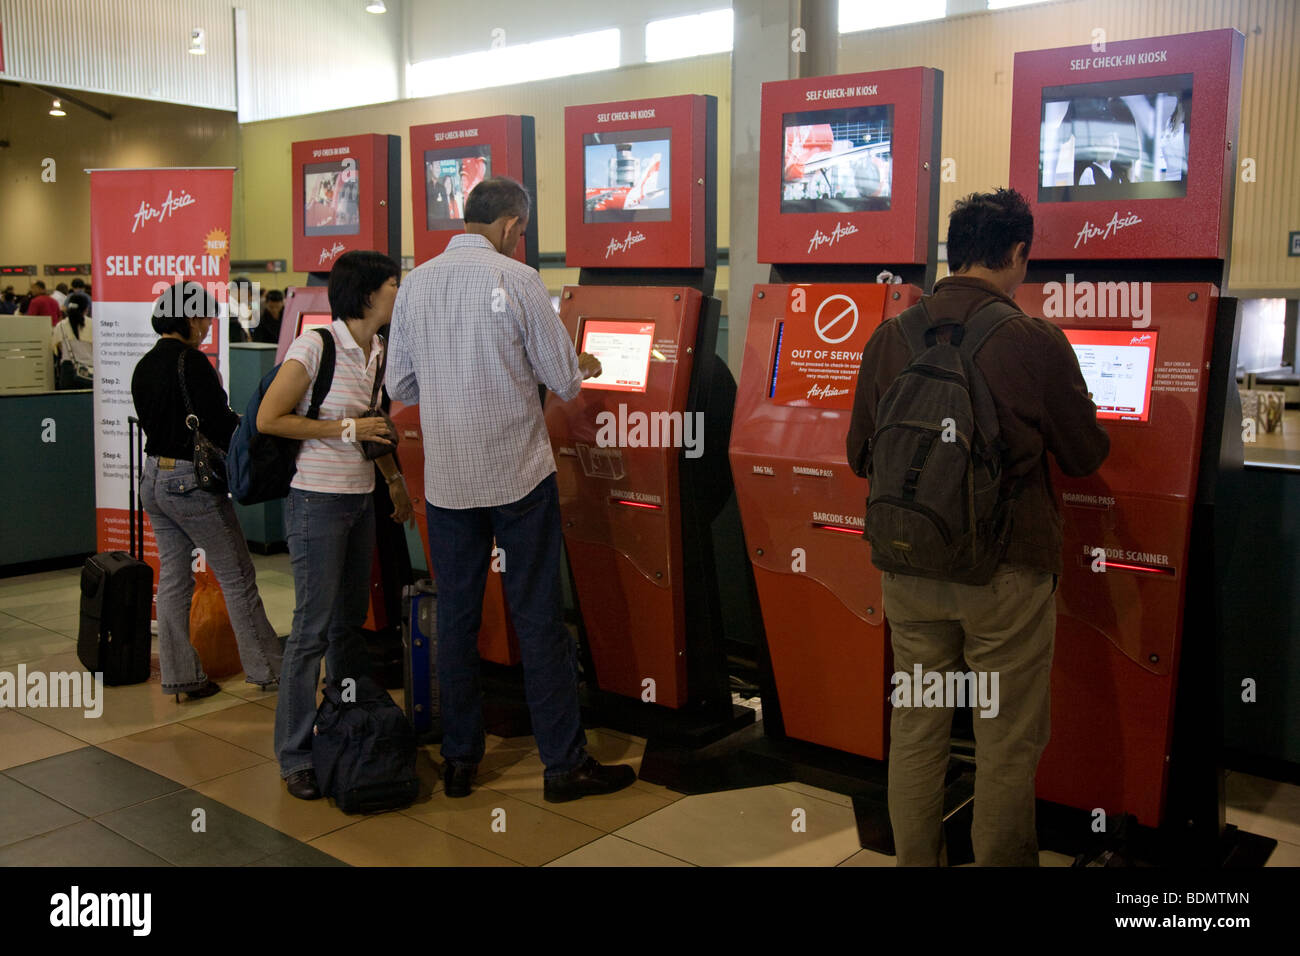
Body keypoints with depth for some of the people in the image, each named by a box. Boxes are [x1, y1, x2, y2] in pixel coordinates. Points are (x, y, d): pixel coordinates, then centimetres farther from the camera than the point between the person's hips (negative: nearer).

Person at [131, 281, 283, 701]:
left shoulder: (143, 366, 9)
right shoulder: (192, 362, -17)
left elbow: (152, 422, 14)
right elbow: (220, 425, -19)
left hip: (153, 479, 8)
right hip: (191, 481, -8)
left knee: (173, 578, 12)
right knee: (237, 577, 2)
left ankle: (180, 676, 17)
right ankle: (266, 669, 11)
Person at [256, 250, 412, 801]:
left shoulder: (377, 351, 9)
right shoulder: (316, 345, -14)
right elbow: (268, 419, -15)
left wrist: (394, 478, 19)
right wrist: (344, 429, -18)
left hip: (361, 501, 8)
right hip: (318, 502, -8)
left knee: (351, 621, 14)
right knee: (313, 627, -3)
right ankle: (296, 756, 9)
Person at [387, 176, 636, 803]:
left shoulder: (415, 284, 4)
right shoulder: (517, 279, -9)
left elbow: (400, 387, 9)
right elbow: (565, 380, -6)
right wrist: (583, 367, 17)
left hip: (446, 480, 4)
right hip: (519, 475, -4)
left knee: (455, 618, 12)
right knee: (539, 620, 3)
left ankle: (458, 760, 21)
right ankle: (564, 764, 12)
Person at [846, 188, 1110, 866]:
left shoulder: (890, 337, -2)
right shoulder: (1037, 343, -12)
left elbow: (860, 457, 5)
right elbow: (1085, 458, -1)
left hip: (909, 569, 4)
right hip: (1007, 570, -4)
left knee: (915, 729, 17)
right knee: (1008, 745, 10)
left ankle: (913, 861, 31)